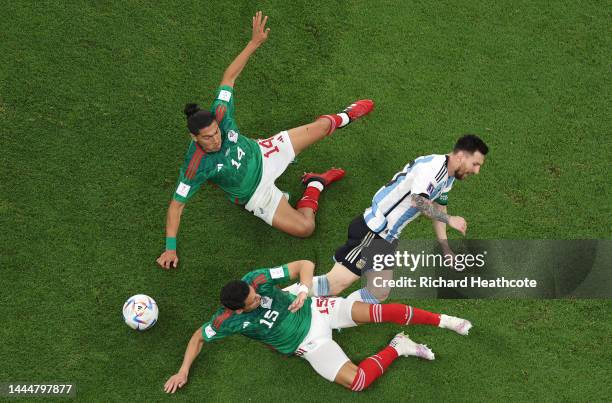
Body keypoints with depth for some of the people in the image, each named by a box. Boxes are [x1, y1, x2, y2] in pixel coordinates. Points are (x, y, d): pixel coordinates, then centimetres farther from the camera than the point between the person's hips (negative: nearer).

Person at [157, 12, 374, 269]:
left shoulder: (219, 116, -29)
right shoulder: (197, 167, -38)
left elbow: (229, 77, -19)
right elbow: (176, 204, -30)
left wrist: (255, 42, -26)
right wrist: (170, 249, -29)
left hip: (261, 154, 4)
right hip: (254, 193, -4)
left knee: (321, 127, 15)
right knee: (305, 227, -16)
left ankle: (344, 117, 52)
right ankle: (315, 186, 14)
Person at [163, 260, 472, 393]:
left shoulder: (257, 279, -17)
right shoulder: (228, 321, -19)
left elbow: (305, 264, -11)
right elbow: (198, 338, -1)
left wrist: (304, 290, -29)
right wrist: (183, 372, -9)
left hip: (315, 311, 2)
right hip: (308, 343, -1)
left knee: (379, 311, -16)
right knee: (357, 381, -23)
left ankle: (441, 320, 2)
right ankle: (397, 348, 0)